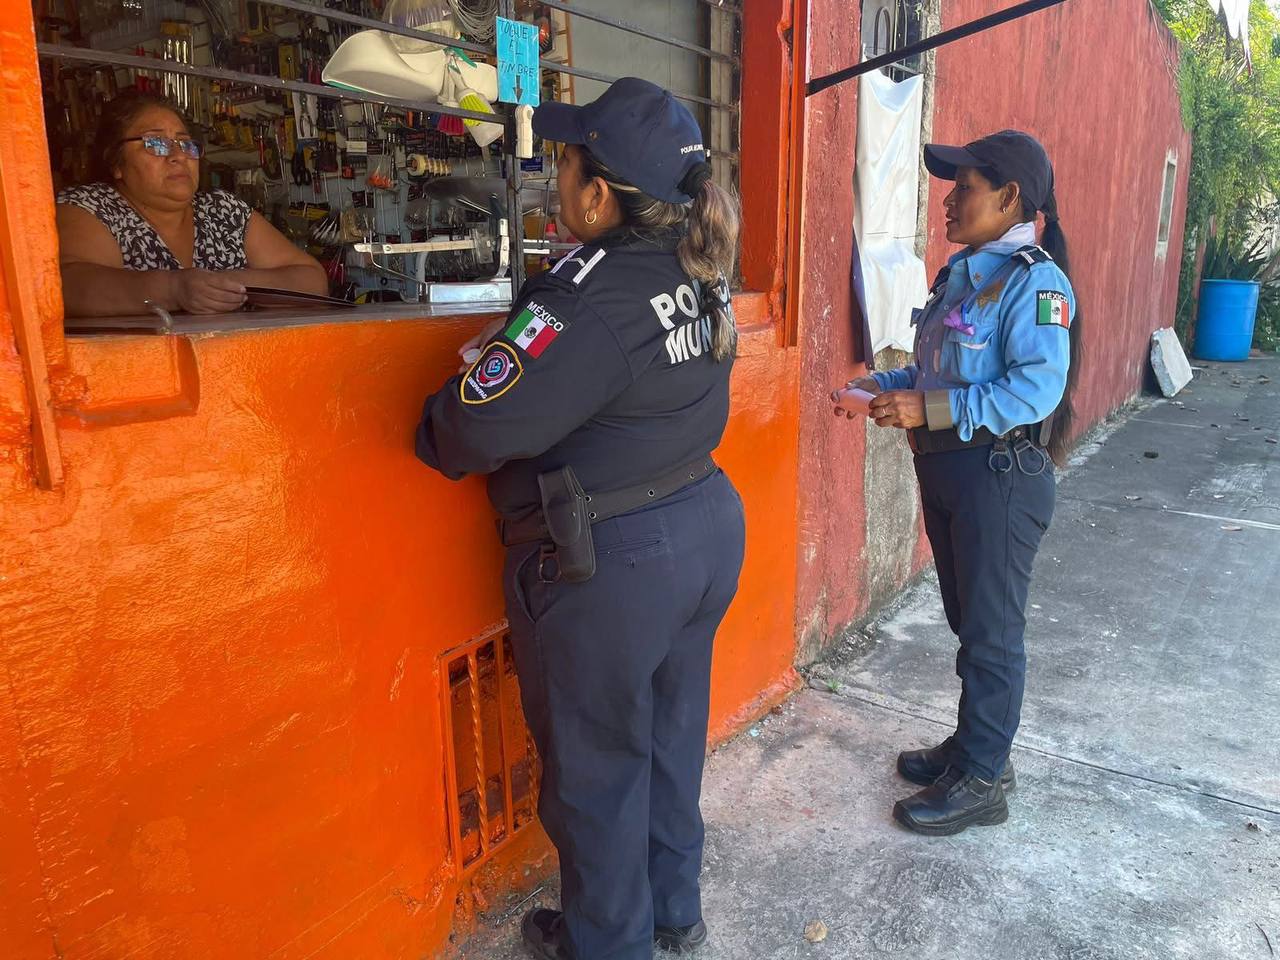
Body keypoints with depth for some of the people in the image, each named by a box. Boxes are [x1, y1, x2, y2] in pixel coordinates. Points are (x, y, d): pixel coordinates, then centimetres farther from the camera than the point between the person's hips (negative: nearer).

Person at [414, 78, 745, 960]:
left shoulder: (590, 298, -24)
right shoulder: (701, 277, 2)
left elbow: (475, 427, -26)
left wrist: (436, 431, -4)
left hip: (609, 566, -8)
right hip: (706, 529, 9)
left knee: (596, 765, 13)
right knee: (672, 732, 24)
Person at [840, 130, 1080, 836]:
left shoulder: (1035, 280, -16)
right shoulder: (961, 274, 11)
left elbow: (1036, 389, -25)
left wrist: (929, 408, -27)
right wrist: (883, 386, 2)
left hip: (1001, 476, -9)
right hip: (947, 470, 9)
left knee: (991, 631, 4)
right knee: (966, 619, 19)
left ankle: (982, 780, 20)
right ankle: (973, 744, 37)